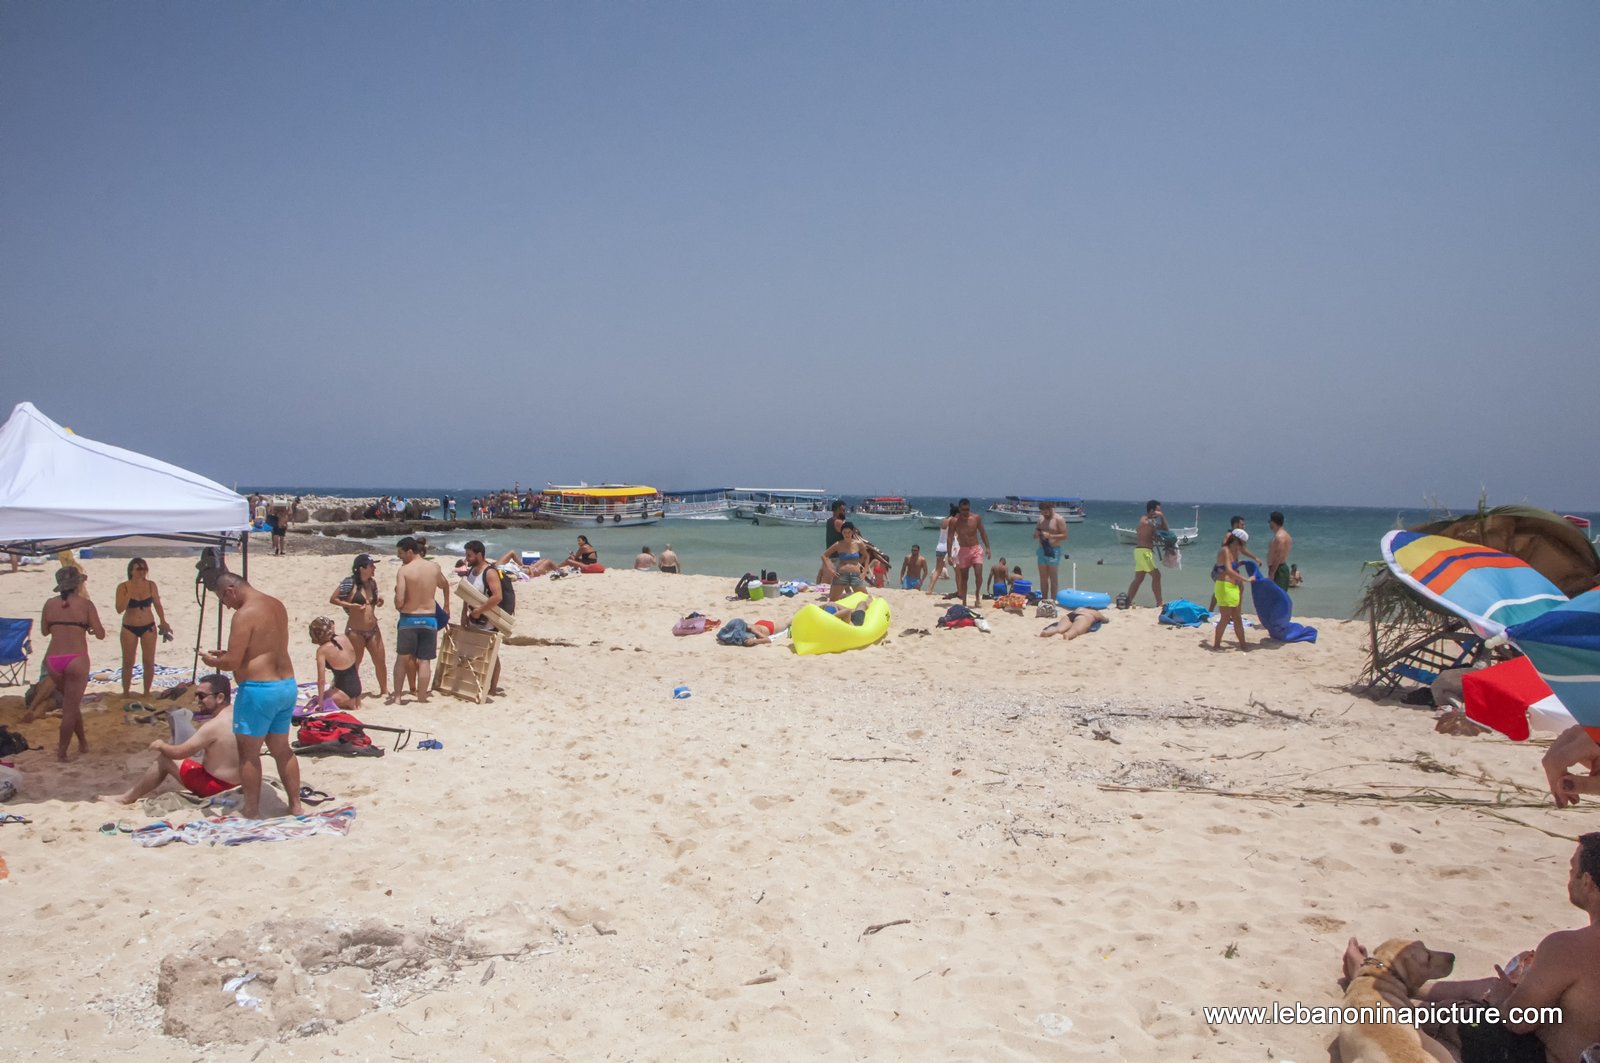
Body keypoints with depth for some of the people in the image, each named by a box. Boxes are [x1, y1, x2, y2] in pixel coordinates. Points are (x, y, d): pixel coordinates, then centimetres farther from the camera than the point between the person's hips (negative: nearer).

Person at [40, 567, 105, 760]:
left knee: (71, 703, 22)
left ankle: (83, 742, 30)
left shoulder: (50, 604, 6)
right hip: (76, 660, -4)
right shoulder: (85, 604, -4)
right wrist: (88, 629, 17)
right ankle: (61, 752, 3)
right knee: (70, 708, 3)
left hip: (52, 660, 4)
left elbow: (44, 631, 18)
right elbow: (100, 634, -4)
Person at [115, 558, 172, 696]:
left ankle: (147, 692, 16)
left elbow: (157, 605, 7)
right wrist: (130, 593, -25)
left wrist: (163, 623, 5)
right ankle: (125, 693, 15)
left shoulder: (151, 585, -3)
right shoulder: (123, 587, -10)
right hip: (129, 628, -2)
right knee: (128, 663, 3)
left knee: (149, 662, 3)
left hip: (148, 627, 2)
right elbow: (120, 609, -18)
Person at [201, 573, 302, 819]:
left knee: (248, 752, 6)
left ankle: (252, 811, 14)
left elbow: (232, 662, -16)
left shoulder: (245, 614, -15)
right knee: (281, 749, 18)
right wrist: (226, 653, 21)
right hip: (287, 685, 8)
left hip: (259, 689, -8)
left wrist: (212, 660, 4)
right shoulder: (277, 605, 12)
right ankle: (295, 805, 22)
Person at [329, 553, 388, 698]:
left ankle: (384, 691, 21)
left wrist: (379, 600, 0)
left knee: (380, 662, 7)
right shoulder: (349, 583, -13)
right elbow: (332, 599, -9)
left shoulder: (372, 582, 5)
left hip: (373, 630, 5)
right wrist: (351, 605, -19)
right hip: (355, 631, -5)